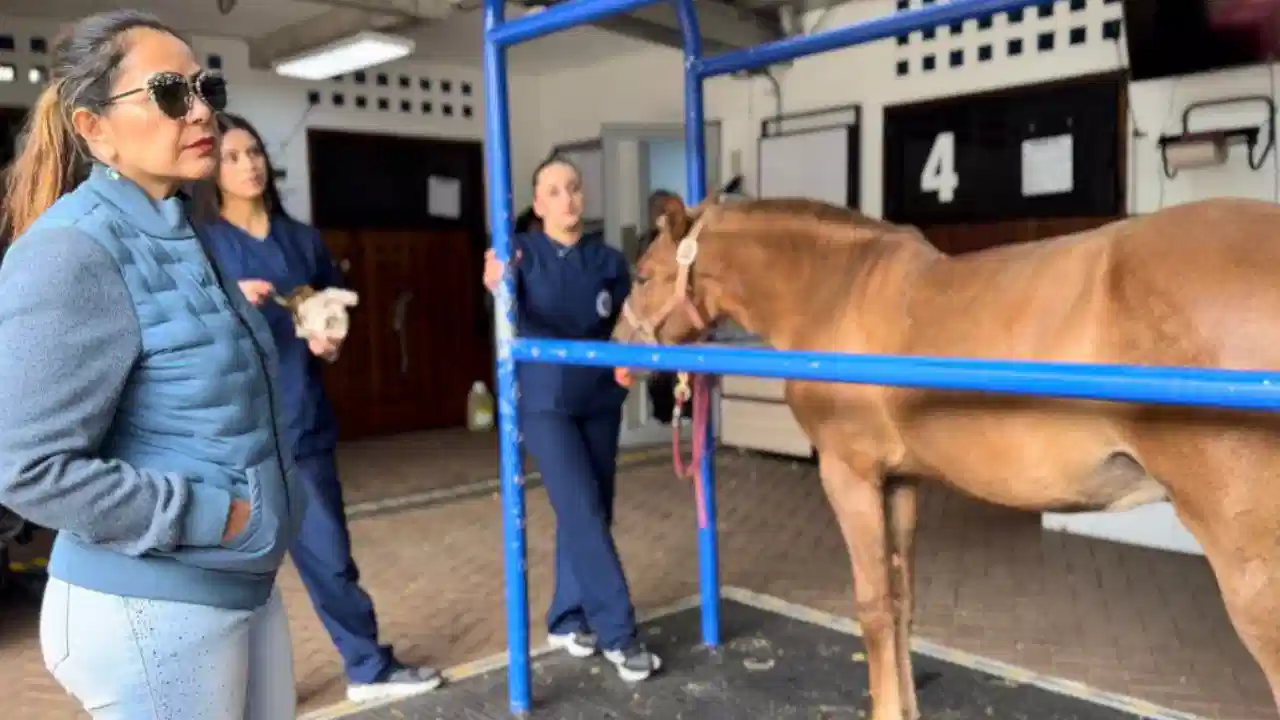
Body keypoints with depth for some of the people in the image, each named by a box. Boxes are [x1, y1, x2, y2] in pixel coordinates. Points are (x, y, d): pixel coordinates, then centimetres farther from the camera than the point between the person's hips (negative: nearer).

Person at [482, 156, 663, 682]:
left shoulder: (609, 261, 3)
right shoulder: (522, 254, -6)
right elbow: (512, 314, -23)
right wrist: (496, 288, -46)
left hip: (600, 401, 4)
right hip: (545, 403, -4)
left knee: (588, 514, 10)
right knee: (583, 513, -10)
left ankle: (567, 620, 26)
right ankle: (618, 633, -1)